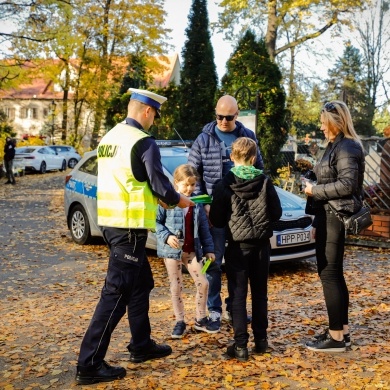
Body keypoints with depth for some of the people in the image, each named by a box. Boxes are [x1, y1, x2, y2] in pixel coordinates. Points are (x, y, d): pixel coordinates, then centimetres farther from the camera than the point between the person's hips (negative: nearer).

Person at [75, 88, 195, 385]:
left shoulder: (109, 138, 13)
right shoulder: (144, 143, -14)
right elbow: (159, 184, -13)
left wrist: (156, 199, 22)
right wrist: (180, 201, 7)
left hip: (111, 221, 9)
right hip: (130, 226, -9)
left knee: (141, 285, 20)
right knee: (116, 293, -4)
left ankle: (142, 346, 32)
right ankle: (89, 364, 2)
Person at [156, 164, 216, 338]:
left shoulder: (197, 203, 4)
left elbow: (204, 228, 8)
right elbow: (157, 222, -6)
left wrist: (208, 249, 5)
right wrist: (166, 236, -21)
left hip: (192, 250, 4)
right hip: (172, 250, -4)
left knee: (203, 283, 4)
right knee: (176, 287, 5)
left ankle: (200, 319, 21)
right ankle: (180, 322, 18)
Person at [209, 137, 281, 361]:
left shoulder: (225, 185, -9)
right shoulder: (265, 182, -3)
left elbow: (216, 220, -6)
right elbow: (276, 213, 3)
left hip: (238, 244, -3)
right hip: (262, 244, 3)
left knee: (238, 295, 3)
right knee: (260, 293, 15)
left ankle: (241, 346, 2)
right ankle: (261, 340, 23)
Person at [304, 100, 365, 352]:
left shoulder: (347, 147, -13)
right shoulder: (336, 146, 18)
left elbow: (347, 184, -23)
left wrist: (315, 190, -13)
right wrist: (318, 222, 16)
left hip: (336, 217, -10)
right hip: (329, 216, 10)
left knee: (329, 274, -6)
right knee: (334, 274, 13)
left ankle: (336, 337, 1)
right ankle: (342, 331, 23)